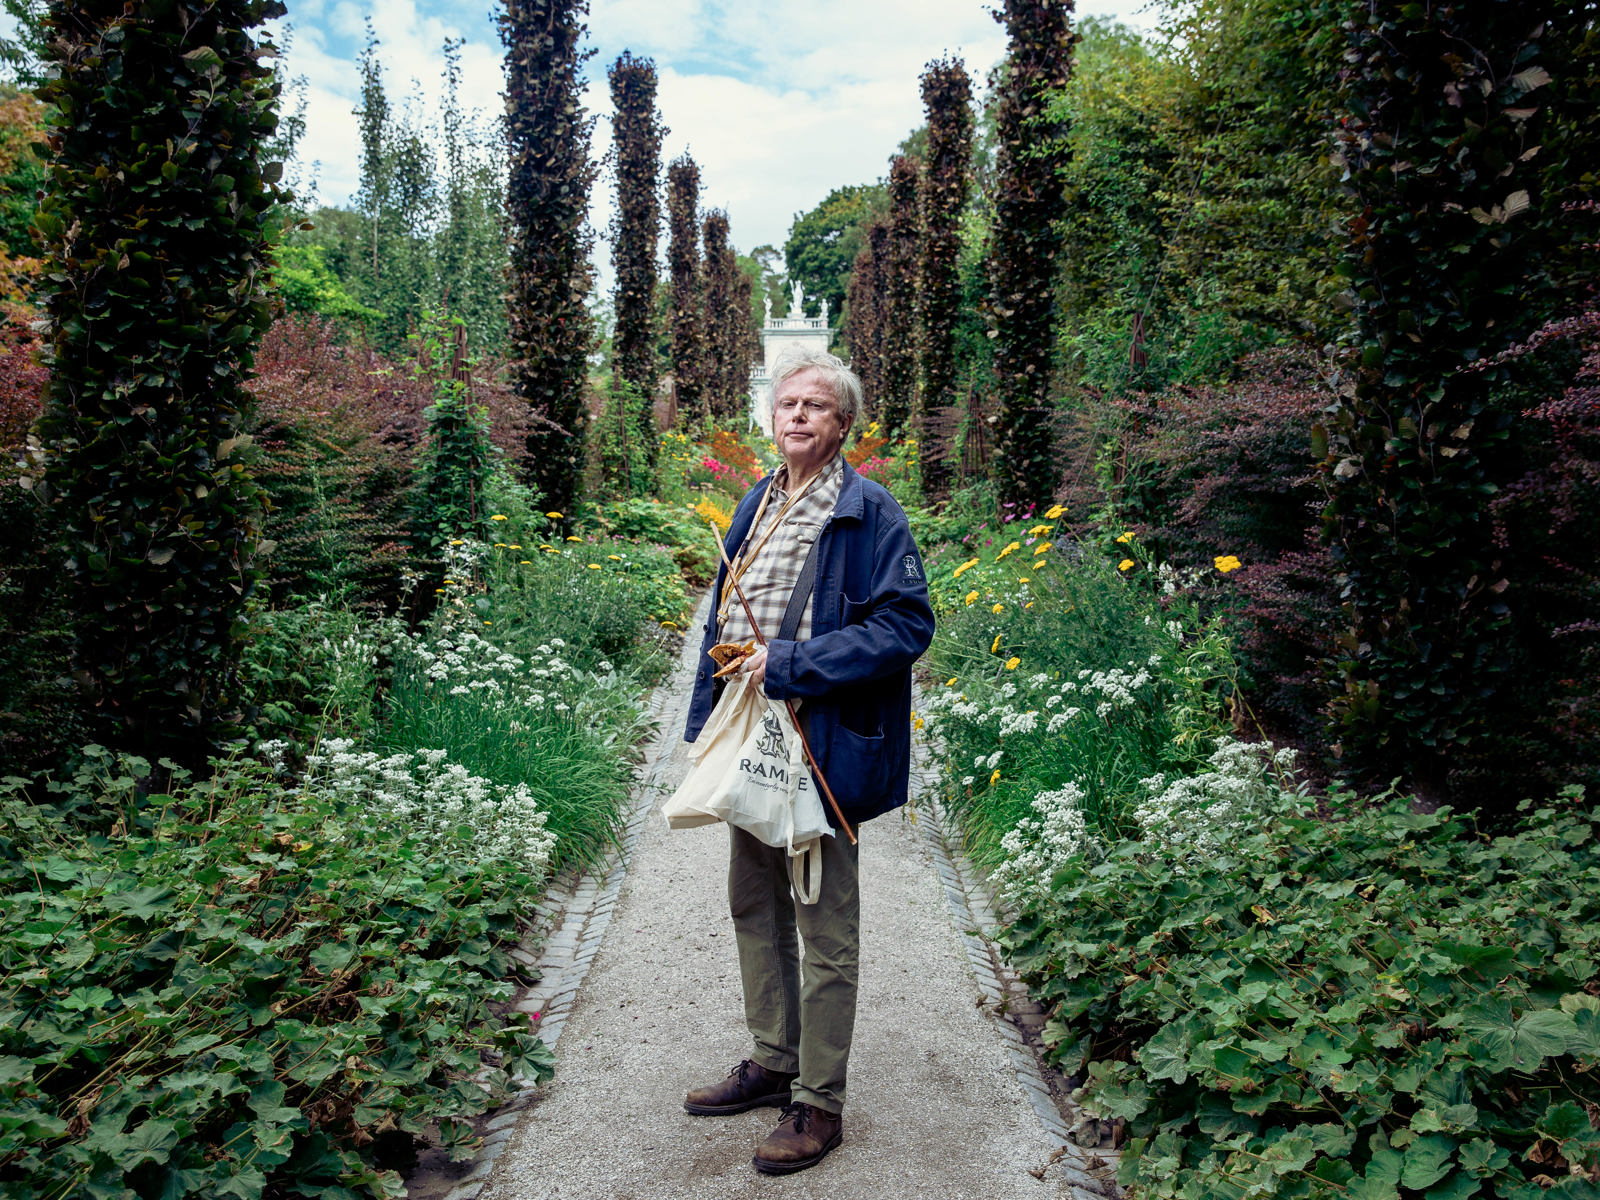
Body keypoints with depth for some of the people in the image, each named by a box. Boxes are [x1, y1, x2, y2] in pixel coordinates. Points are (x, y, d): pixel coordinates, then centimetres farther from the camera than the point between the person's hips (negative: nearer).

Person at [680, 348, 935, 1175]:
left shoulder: (869, 512, -10)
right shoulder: (754, 507, 13)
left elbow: (906, 625, -17)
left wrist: (790, 664, -20)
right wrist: (705, 724, 13)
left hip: (820, 744, -8)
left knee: (826, 927, 4)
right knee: (754, 906, 18)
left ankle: (819, 1103, 19)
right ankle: (772, 1062, 37)